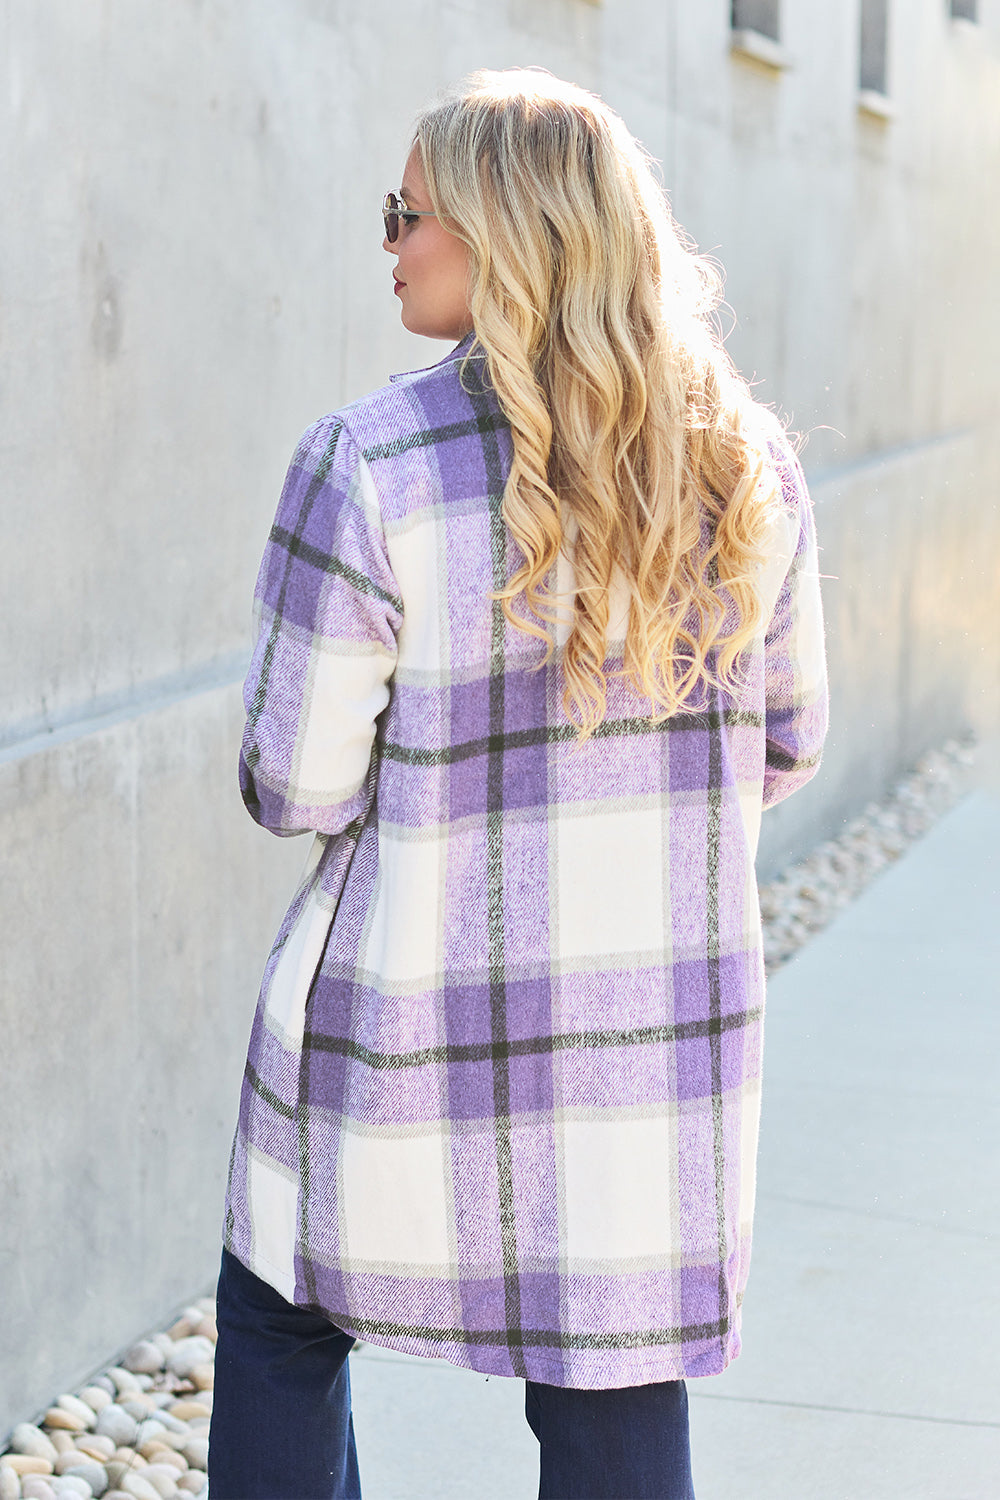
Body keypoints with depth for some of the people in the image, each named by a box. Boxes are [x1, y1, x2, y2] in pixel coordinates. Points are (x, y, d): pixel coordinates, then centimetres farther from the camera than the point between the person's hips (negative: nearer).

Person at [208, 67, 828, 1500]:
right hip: (662, 1031, 4)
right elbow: (784, 741, 8)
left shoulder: (366, 467, -17)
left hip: (419, 1025, -3)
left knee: (281, 1327, 21)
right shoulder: (739, 462, -2)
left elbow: (297, 785, -12)